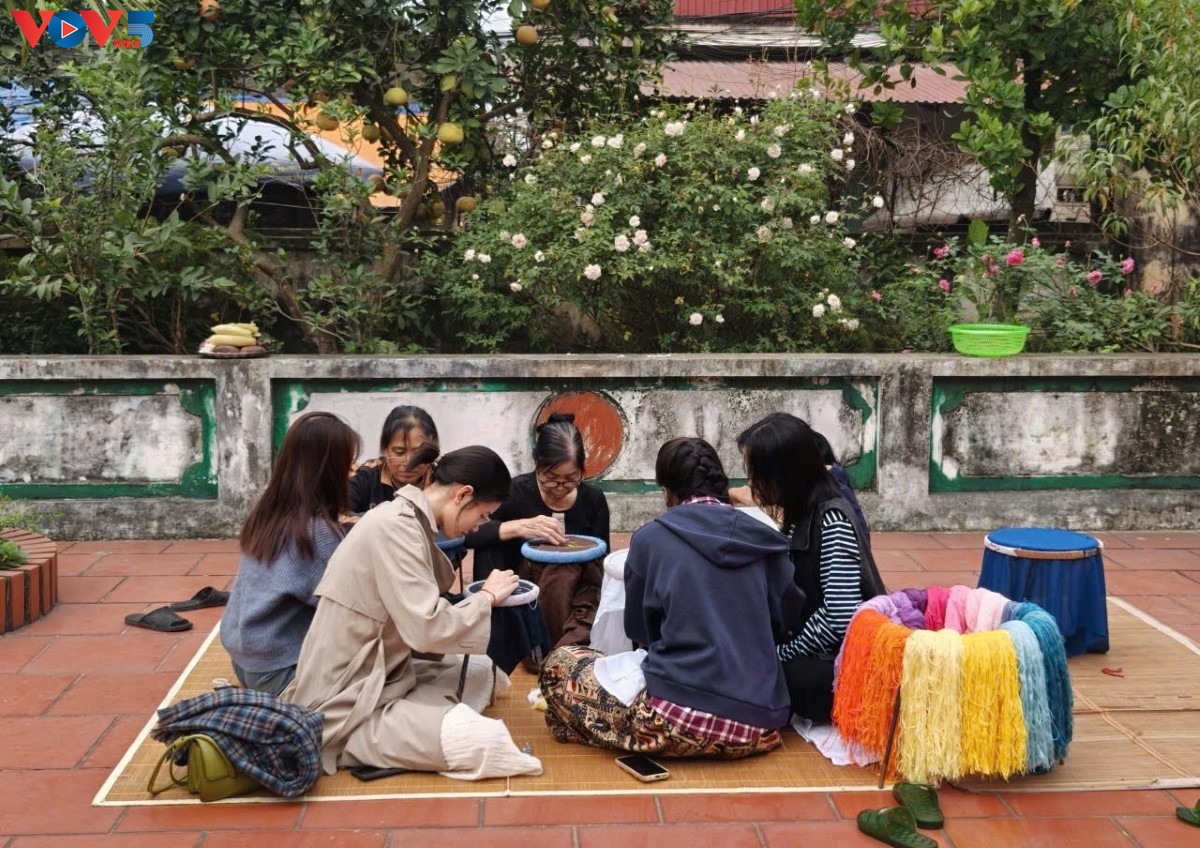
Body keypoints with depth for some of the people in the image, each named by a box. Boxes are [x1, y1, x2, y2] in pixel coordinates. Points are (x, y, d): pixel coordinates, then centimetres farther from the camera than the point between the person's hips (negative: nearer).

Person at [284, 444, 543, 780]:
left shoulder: (404, 517, 10)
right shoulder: (394, 526, -20)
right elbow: (427, 629, -26)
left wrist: (480, 599, 5)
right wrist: (487, 596, -11)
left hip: (380, 679, 10)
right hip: (344, 711, -10)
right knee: (485, 740, -22)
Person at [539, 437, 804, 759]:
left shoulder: (651, 538, 2)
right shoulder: (766, 541, 9)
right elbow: (784, 621, 22)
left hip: (681, 714, -5)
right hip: (760, 726, 5)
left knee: (559, 664, 13)